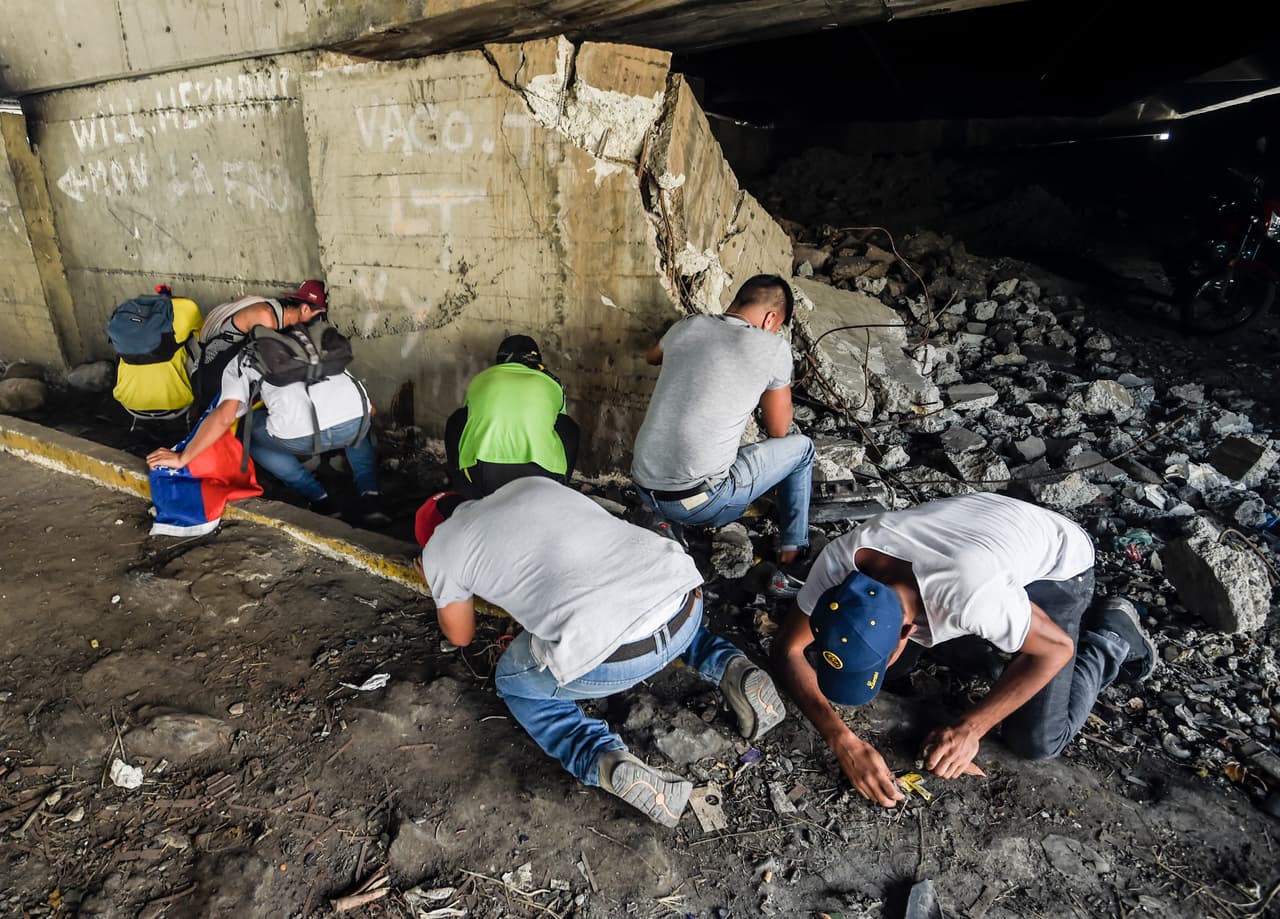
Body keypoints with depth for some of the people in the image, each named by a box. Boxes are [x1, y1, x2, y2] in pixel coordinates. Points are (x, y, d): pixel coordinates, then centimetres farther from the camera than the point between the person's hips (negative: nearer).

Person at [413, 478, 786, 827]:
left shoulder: (440, 549, 13)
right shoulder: (532, 483, 25)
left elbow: (461, 636, 29)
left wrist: (441, 586, 47)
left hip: (610, 658, -5)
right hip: (686, 605, 6)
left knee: (515, 683, 26)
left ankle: (607, 762, 1)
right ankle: (731, 667, 16)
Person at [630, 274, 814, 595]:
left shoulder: (688, 326, 7)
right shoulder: (773, 346, -6)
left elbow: (652, 356, 31)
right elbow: (778, 431, 6)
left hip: (643, 491, 6)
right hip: (701, 505, -6)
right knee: (801, 448, 16)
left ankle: (667, 522, 27)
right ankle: (789, 567, 20)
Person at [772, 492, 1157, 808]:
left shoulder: (970, 595, -44)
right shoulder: (840, 559, -33)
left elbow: (1057, 648, -25)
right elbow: (788, 649, -22)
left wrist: (971, 728, -29)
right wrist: (841, 740, -33)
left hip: (1056, 562, -4)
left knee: (1037, 740, -12)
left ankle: (1111, 638, 15)